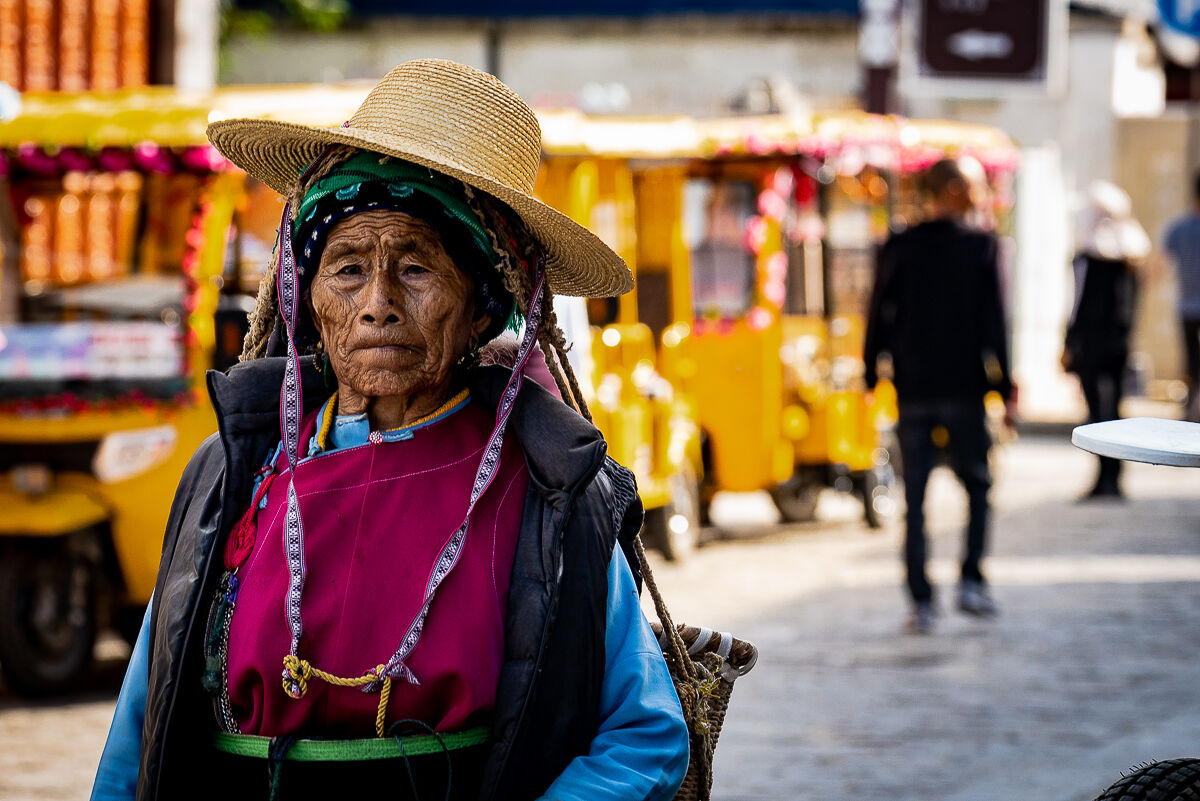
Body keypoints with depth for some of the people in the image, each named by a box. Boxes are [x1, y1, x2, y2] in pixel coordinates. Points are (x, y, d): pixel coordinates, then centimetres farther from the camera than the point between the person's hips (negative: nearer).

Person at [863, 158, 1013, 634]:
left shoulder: (897, 249, 0)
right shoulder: (980, 247, -5)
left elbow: (879, 317, 2)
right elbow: (993, 321, -6)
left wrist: (871, 375, 13)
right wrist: (1004, 385, -2)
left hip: (912, 390, 2)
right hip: (963, 388, -2)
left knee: (915, 500, 5)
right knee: (976, 485, 14)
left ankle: (921, 602, 2)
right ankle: (971, 581, 1)